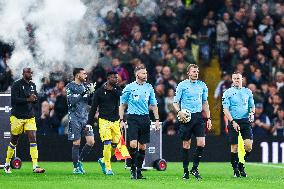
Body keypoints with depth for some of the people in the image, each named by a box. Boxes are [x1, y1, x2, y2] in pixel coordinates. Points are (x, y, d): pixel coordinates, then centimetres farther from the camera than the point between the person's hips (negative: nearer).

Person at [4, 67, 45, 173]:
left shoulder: (33, 85, 11)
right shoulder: (17, 85, -8)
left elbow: (35, 100, 18)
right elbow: (14, 100, -17)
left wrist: (34, 99, -6)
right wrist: (27, 99, -22)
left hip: (30, 117, 5)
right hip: (17, 116, -5)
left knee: (33, 138, -9)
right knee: (14, 140, 5)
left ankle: (35, 166, -14)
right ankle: (7, 164, 23)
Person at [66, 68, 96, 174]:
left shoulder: (85, 86, 12)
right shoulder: (70, 87, -5)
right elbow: (71, 101, -17)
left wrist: (91, 92, -6)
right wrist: (83, 94, -23)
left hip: (85, 117, 6)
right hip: (75, 118, -6)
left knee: (91, 141, -1)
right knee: (76, 143, -3)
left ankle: (79, 161, 16)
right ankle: (76, 167, 7)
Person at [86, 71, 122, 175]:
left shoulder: (117, 89, 8)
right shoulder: (99, 92, -1)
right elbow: (93, 108, 2)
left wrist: (112, 89, -17)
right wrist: (89, 123, 0)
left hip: (115, 121, 4)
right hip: (104, 121, -4)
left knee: (115, 145, 3)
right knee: (107, 144, -14)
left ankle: (103, 160, 29)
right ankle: (108, 168, -7)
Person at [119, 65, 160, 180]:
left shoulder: (149, 88, 10)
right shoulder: (129, 88, 1)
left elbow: (154, 105, 16)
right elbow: (122, 105, 5)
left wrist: (157, 119, 8)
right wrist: (121, 120, -3)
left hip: (145, 118, 4)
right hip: (132, 118, -4)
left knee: (142, 146, 4)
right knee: (133, 144, -16)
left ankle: (139, 171, 13)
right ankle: (133, 168, -4)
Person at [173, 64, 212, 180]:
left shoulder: (202, 85, 10)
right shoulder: (182, 85, 0)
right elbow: (175, 102, 0)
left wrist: (208, 118, 13)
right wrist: (179, 111, -19)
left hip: (198, 117, 3)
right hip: (186, 117, -3)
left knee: (201, 143, -9)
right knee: (186, 144, 1)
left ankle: (195, 168, 4)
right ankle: (185, 170, 10)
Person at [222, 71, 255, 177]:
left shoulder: (248, 92, 12)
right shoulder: (228, 93, 0)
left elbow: (252, 106, 20)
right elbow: (225, 109, -5)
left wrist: (252, 113, -3)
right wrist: (233, 122, -15)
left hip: (246, 121, 3)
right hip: (234, 122, -3)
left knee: (248, 146, -9)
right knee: (234, 147, -2)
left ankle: (241, 165, 12)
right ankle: (236, 170, 11)